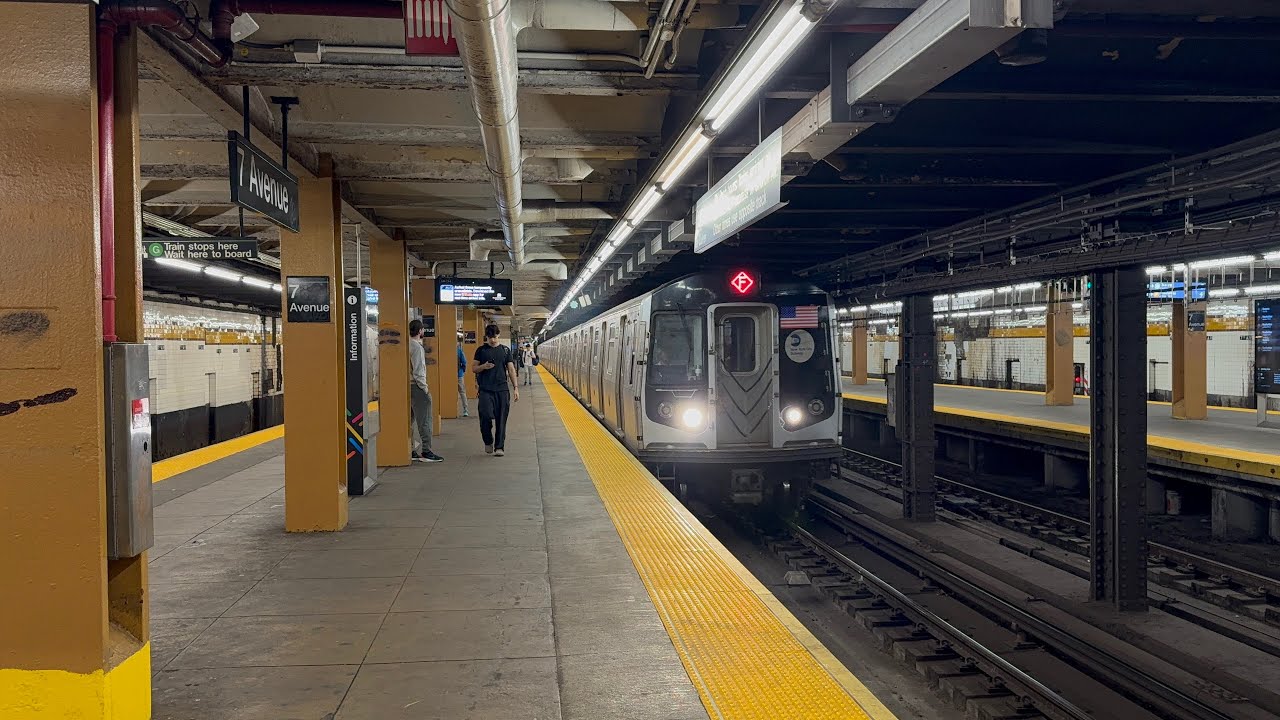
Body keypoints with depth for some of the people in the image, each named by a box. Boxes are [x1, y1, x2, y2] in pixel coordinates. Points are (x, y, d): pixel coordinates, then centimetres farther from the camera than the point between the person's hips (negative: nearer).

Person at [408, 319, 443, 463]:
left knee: (410, 419, 12)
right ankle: (426, 452, -3)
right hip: (417, 386, -9)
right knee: (424, 420, -4)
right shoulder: (417, 347, -14)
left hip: (409, 385, 9)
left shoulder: (409, 345, 11)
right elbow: (418, 371, -18)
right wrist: (425, 388, -12)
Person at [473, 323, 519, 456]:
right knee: (486, 416, -13)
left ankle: (499, 447, 7)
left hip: (502, 389, 1)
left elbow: (511, 369, 8)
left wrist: (515, 388, 1)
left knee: (501, 420, 0)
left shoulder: (505, 350, 9)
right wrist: (483, 366, -12)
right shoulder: (481, 350, 7)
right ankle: (488, 442, 11)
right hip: (486, 390, -1)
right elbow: (473, 368, 9)